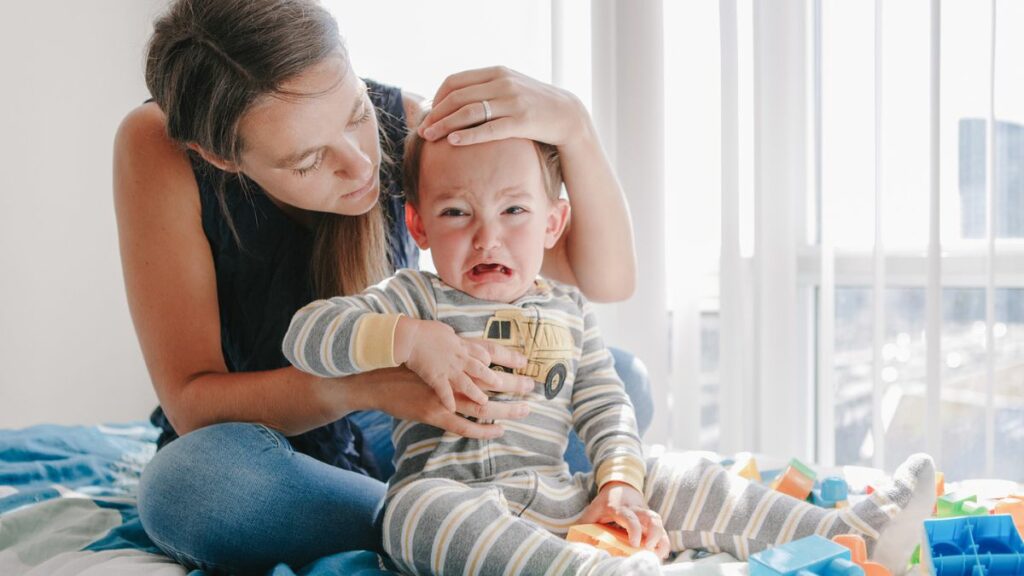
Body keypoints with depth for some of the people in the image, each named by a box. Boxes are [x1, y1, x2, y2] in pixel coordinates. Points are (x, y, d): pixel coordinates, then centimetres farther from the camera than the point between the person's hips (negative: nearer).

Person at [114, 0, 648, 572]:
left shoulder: (404, 126, -18)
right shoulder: (158, 150, -24)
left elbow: (608, 278, -16)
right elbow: (191, 402, -26)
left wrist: (573, 125, -33)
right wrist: (363, 383, -44)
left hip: (387, 442, 2)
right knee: (186, 483, -38)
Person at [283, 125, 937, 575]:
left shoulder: (569, 309, 13)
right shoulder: (413, 299, 0)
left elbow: (605, 408, 12)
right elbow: (306, 333, -10)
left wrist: (618, 483, -5)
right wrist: (409, 339, -22)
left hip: (562, 496, 5)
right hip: (453, 491, -5)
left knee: (683, 483, -2)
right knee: (424, 509, -39)